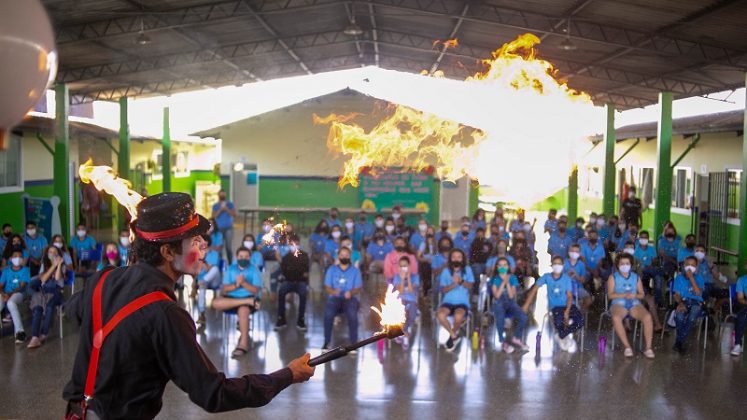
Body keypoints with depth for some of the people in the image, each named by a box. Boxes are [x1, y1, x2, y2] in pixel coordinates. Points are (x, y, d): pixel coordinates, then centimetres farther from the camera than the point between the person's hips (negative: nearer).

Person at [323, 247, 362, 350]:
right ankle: (326, 342, -21)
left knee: (352, 314, -35)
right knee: (328, 313, -33)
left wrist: (351, 293, -20)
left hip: (350, 298, 0)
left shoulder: (355, 271, 10)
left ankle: (353, 344, -26)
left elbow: (358, 288, 3)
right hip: (335, 298, 1)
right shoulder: (331, 269, 12)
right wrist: (333, 291, -19)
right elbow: (327, 287, 5)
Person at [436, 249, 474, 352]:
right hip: (448, 301, 1)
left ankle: (452, 336, -2)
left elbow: (470, 286, -4)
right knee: (440, 315, -31)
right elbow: (443, 289, 0)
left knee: (458, 316, -35)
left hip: (462, 302, -1)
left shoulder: (467, 270, 4)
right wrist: (454, 284, -18)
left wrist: (461, 281, -23)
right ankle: (454, 335, -4)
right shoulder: (446, 271, 4)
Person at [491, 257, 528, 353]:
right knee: (500, 319, -37)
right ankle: (503, 342, -15)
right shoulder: (494, 279, 1)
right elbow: (497, 295, -11)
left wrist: (507, 282, -14)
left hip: (511, 303, 2)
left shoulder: (512, 278, 4)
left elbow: (511, 296, -5)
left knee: (523, 317, -27)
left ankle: (516, 338, -1)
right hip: (499, 303, -2)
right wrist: (503, 282, -14)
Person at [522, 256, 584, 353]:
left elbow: (569, 296, -2)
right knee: (558, 322, -36)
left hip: (568, 305, 2)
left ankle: (560, 336, -3)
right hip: (555, 306, -2)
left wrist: (567, 311, -18)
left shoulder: (566, 279, 5)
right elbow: (534, 289, 5)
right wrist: (526, 305, 0)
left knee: (580, 321, -27)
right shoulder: (547, 277, 4)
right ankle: (566, 337, -1)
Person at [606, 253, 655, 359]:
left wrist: (634, 295, -9)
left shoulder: (636, 277, 20)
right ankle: (627, 347, -33)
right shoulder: (613, 277, 11)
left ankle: (648, 348, -26)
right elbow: (610, 295, 0)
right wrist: (624, 295, -15)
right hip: (619, 304, -2)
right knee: (616, 318, -38)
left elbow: (641, 294, 14)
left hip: (634, 303, 2)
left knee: (647, 317, -30)